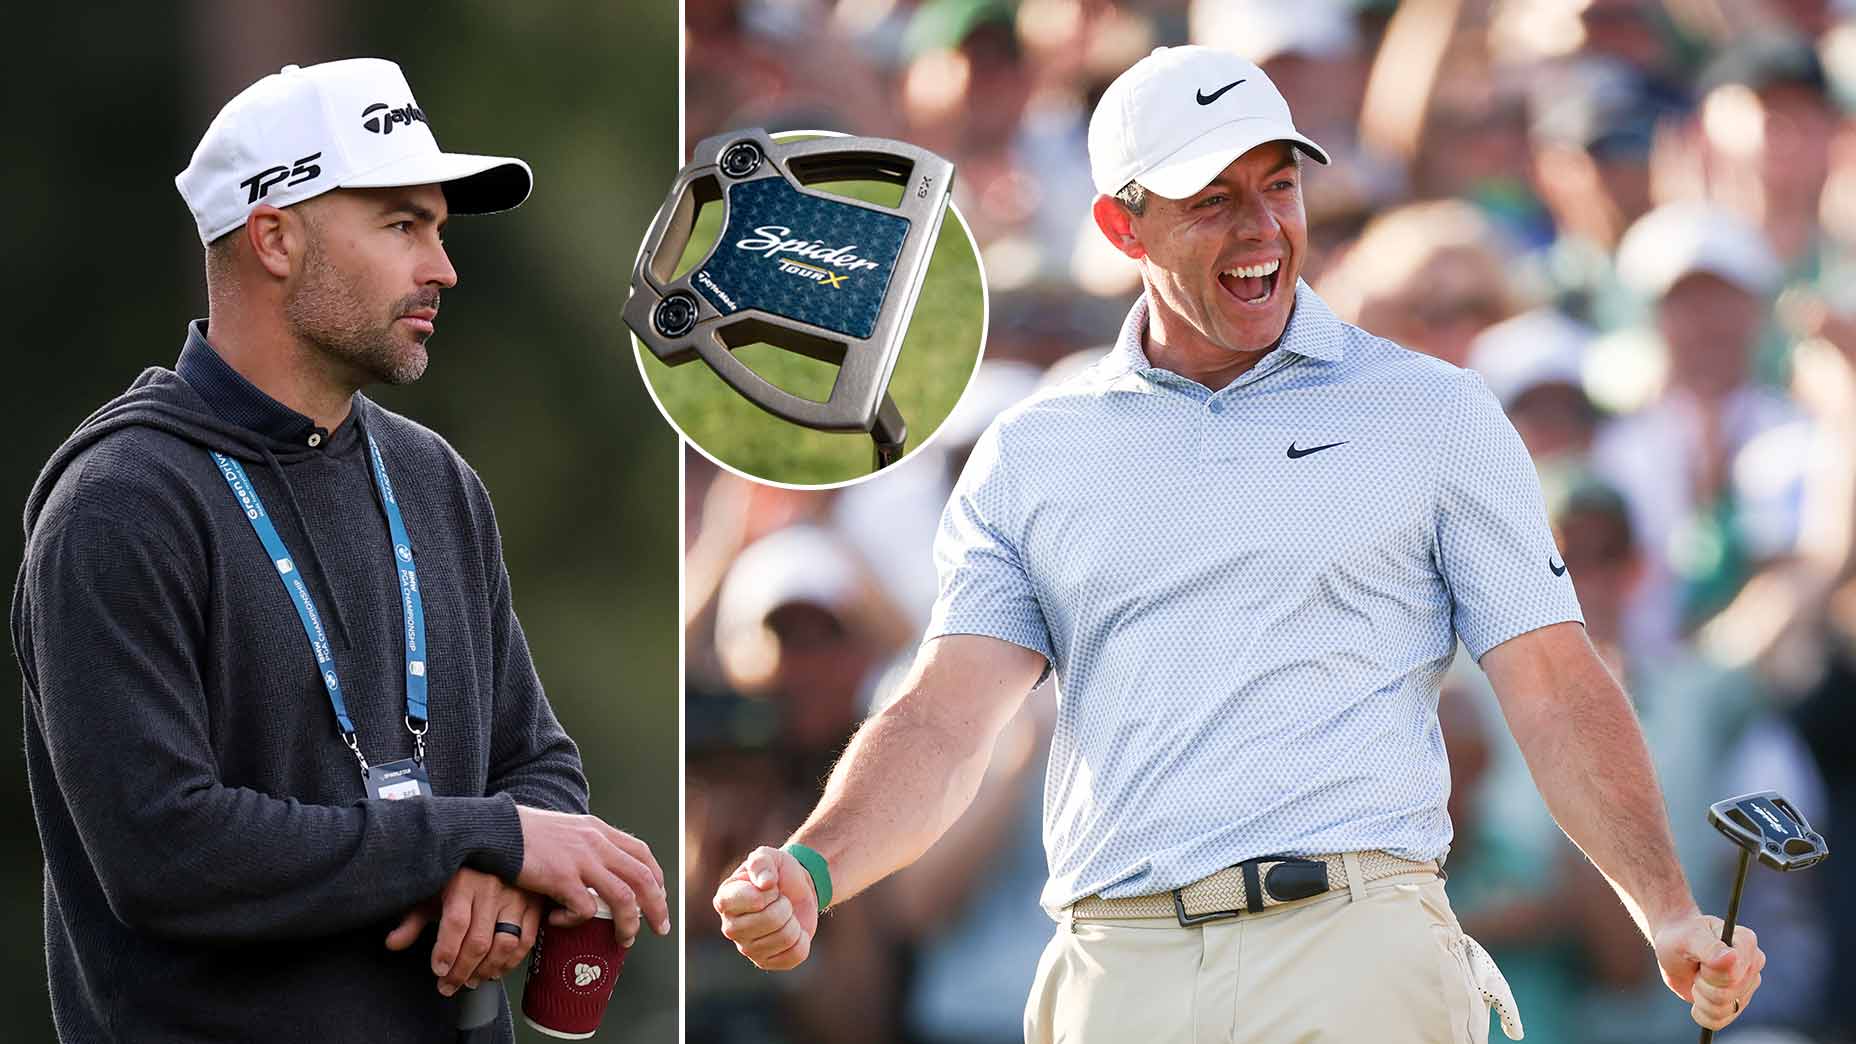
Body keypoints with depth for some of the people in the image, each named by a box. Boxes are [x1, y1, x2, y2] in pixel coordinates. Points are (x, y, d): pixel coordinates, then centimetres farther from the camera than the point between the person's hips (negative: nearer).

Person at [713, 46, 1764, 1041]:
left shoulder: (1435, 413, 11)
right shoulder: (1029, 456, 15)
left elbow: (1556, 689, 6)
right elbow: (945, 719, 6)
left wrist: (1670, 917, -7)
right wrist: (811, 873, -14)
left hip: (1355, 950, -2)